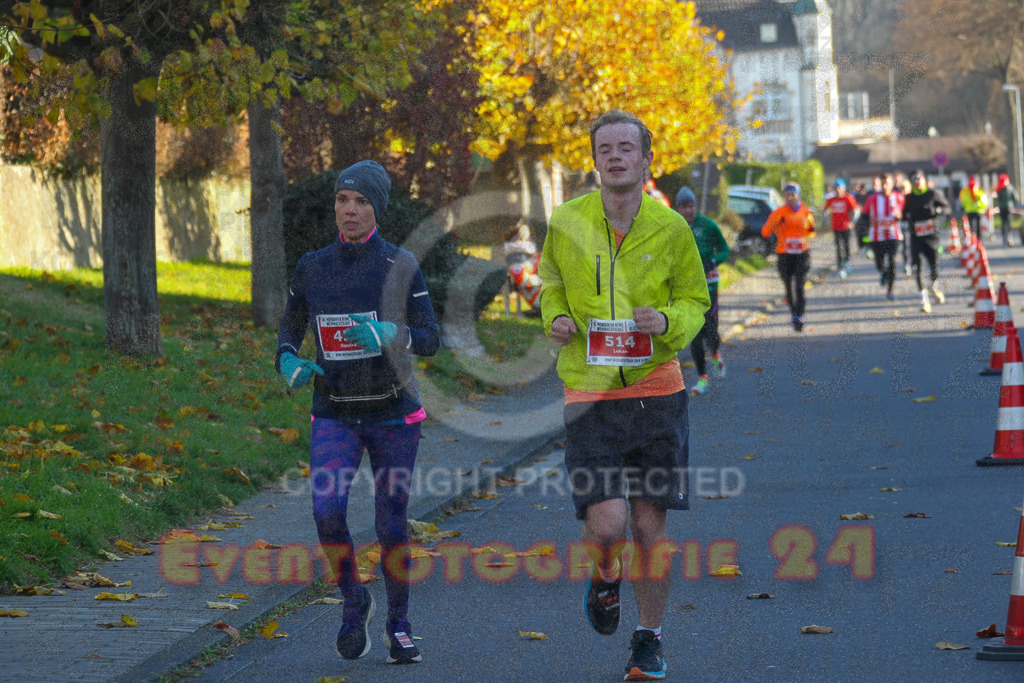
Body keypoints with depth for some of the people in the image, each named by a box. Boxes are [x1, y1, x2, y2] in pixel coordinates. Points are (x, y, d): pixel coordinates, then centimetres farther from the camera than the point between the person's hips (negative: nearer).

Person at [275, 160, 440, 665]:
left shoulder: (400, 267, -6)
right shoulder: (311, 268, 2)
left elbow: (430, 339, -8)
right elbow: (290, 327, 16)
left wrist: (387, 334, -28)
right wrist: (289, 363, -6)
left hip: (393, 414, -1)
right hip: (334, 416, 1)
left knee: (391, 527, 3)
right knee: (328, 511, -21)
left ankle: (398, 626, 26)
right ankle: (353, 602, 4)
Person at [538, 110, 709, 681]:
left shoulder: (670, 228, -1)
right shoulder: (566, 222, 0)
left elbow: (696, 299, 10)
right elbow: (551, 283, 19)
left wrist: (668, 322, -12)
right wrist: (555, 317, -3)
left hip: (657, 392, 0)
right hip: (591, 396, 0)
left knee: (650, 527, 4)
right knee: (606, 524, -13)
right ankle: (606, 576, 24)